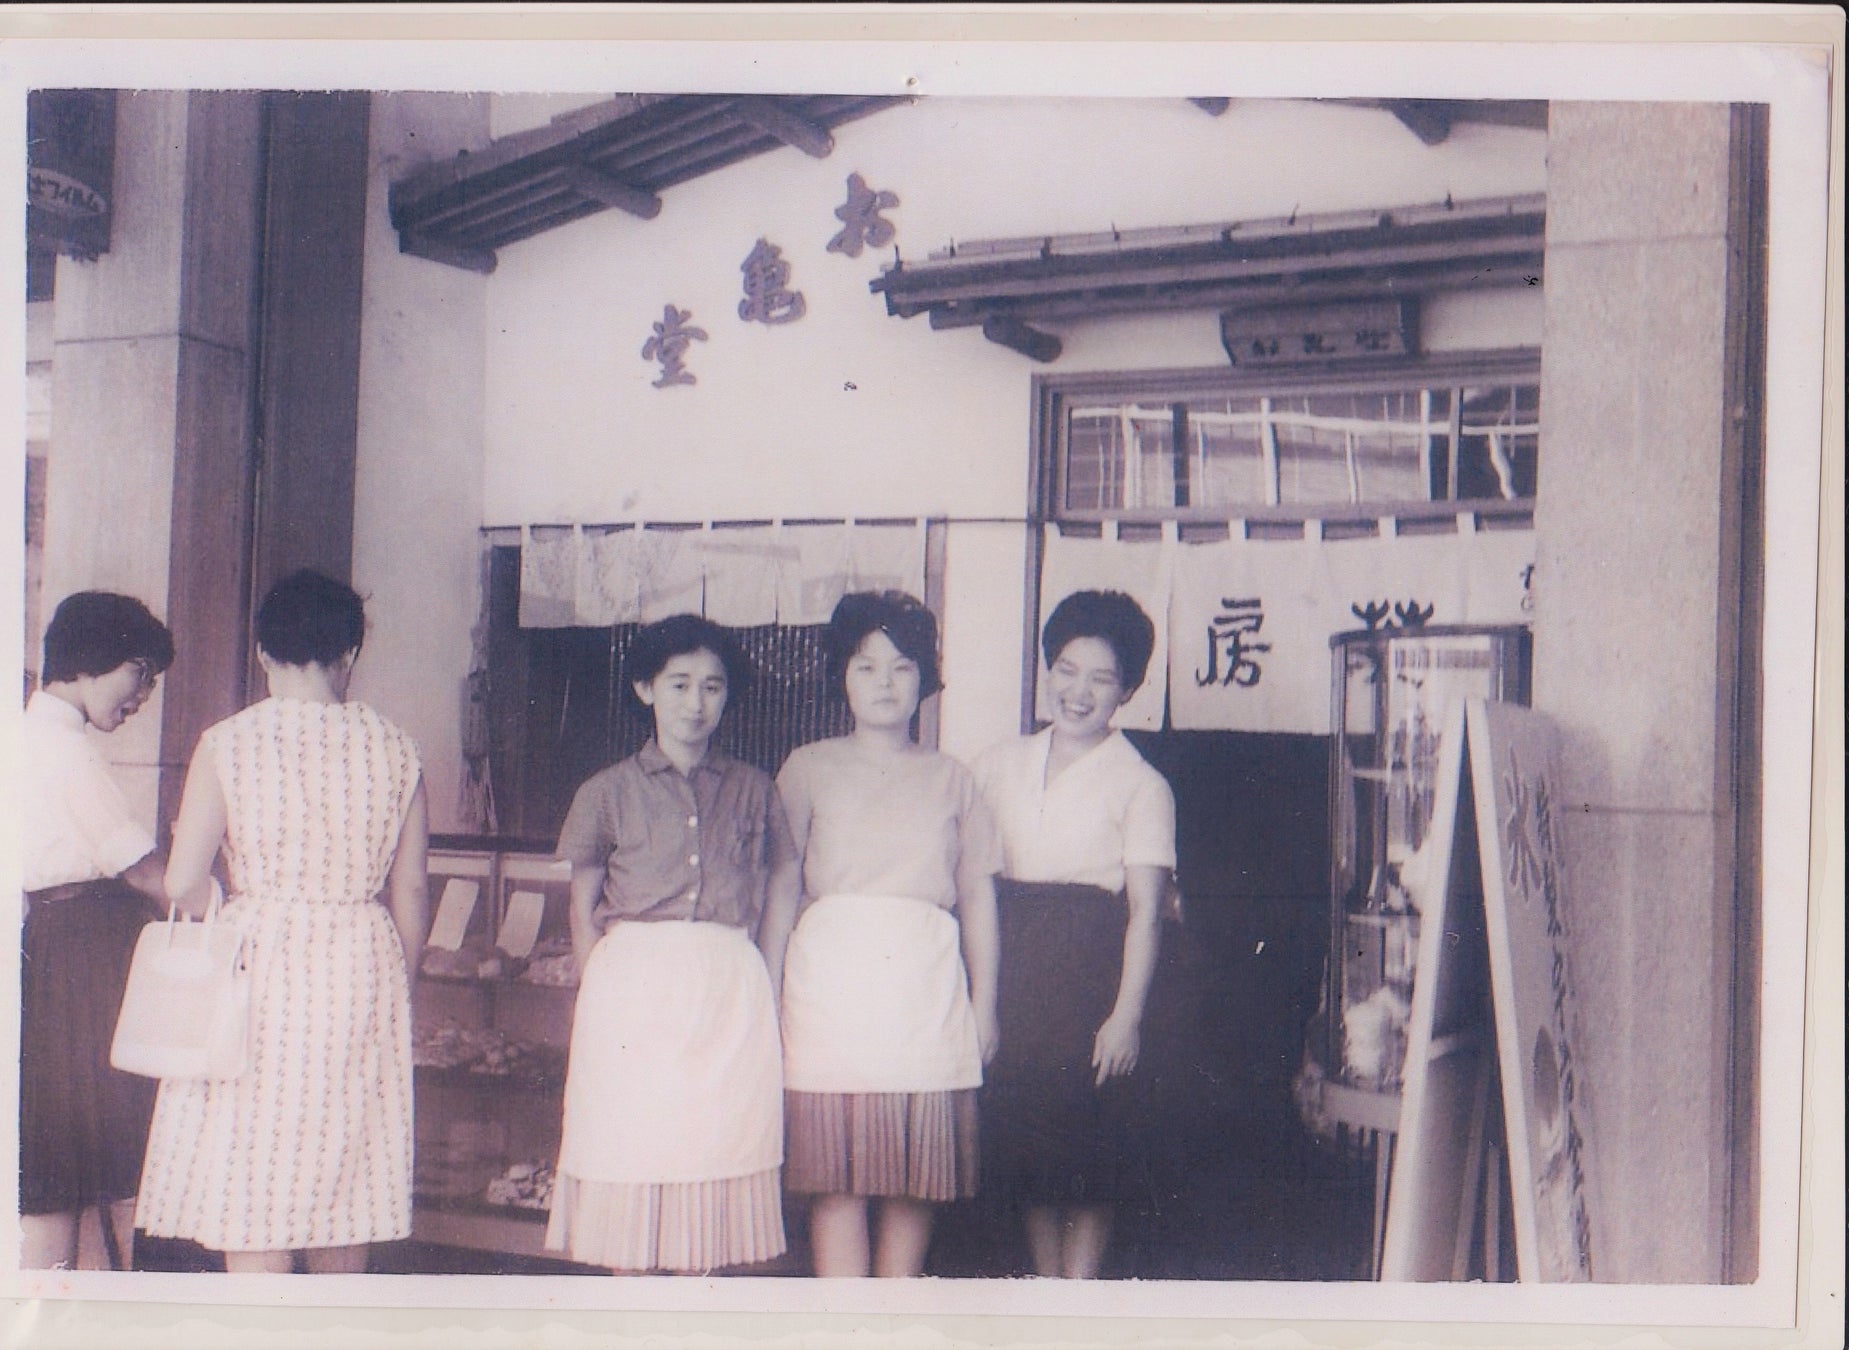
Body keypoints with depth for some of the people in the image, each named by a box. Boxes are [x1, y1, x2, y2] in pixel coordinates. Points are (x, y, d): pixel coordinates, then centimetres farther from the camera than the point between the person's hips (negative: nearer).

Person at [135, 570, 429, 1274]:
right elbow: (411, 889, 4)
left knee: (251, 1194, 1)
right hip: (365, 971, 3)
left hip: (257, 959, -3)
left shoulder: (228, 743, -6)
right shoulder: (393, 748, 2)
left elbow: (184, 883, -9)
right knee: (348, 1177, 14)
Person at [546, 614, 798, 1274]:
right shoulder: (608, 791, 7)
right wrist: (600, 995, 0)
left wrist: (775, 987, 1)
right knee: (631, 1150, -2)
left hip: (731, 990, 1)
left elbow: (782, 895, 11)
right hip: (633, 987, -1)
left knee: (714, 1146, 0)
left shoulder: (752, 789, 11)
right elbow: (583, 911, 9)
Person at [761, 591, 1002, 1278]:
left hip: (927, 984, 2)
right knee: (838, 1174, -6)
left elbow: (978, 896, 13)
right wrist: (771, 993, 0)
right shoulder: (808, 769, 11)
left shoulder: (951, 780, 16)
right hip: (832, 976, -1)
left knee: (915, 1173, 1)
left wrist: (984, 1003, 7)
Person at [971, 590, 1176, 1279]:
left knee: (1087, 1141, -4)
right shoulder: (1001, 763, 11)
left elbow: (1145, 910, -7)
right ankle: (1046, 1286, 21)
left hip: (1090, 968, -4)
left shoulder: (1140, 784, -2)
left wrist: (1127, 1014, -14)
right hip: (1012, 964, 4)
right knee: (1023, 1131, 9)